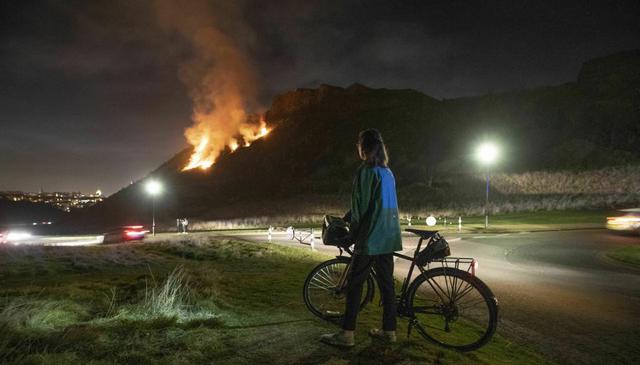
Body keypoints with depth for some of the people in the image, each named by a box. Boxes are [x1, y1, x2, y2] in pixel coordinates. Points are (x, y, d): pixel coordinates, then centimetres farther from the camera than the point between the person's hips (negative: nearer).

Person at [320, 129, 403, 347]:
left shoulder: (365, 171, -12)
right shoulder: (388, 173, 14)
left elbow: (360, 206, -13)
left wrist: (354, 232, 1)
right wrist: (345, 219, 21)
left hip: (370, 237, -8)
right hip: (388, 237, 8)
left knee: (355, 283, -1)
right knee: (386, 282, 12)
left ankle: (347, 334, 4)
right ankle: (389, 330, 21)